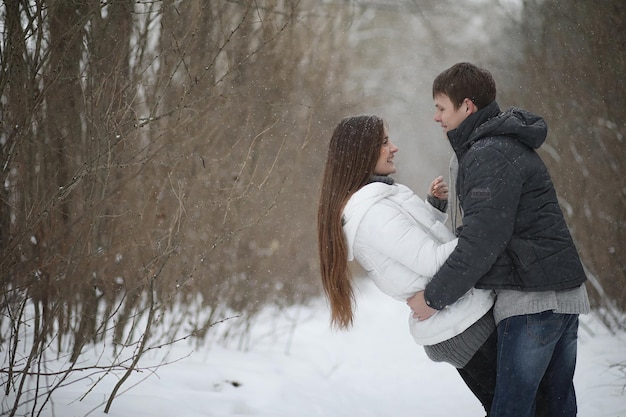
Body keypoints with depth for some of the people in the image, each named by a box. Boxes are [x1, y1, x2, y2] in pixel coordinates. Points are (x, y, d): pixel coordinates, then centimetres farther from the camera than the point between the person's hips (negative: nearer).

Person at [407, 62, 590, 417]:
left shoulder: (490, 154, -14)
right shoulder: (508, 143, 18)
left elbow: (485, 237, -22)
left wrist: (434, 298, -16)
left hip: (532, 299, -10)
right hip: (565, 293, 10)